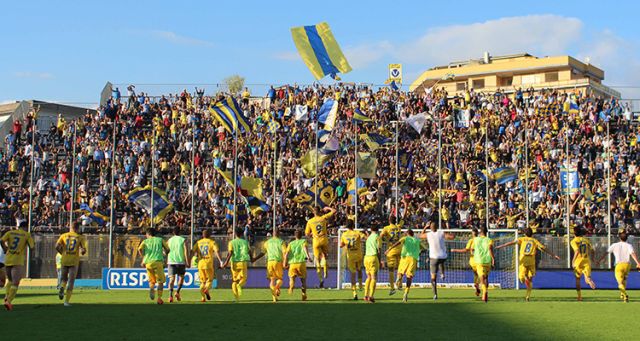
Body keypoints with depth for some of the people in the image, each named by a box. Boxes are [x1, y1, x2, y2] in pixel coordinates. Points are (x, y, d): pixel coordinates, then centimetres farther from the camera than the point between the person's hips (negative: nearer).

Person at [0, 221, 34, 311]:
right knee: (15, 283, -5)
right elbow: (32, 246, -3)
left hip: (7, 260, 4)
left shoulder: (10, 232, 8)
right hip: (18, 262, -4)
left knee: (10, 280, 25)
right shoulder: (27, 234, 0)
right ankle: (8, 301, -18)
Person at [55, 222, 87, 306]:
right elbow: (83, 250, -7)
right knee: (71, 281, 5)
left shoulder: (64, 235, 4)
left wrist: (62, 252, 11)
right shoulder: (80, 237, 2)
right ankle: (66, 301, -1)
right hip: (74, 261, -1)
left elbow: (57, 246, -7)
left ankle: (61, 288, -11)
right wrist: (81, 252, 17)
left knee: (63, 278, 21)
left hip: (64, 260, 1)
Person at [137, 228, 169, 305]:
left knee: (152, 280, 15)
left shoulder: (145, 241, 16)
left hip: (148, 263, 2)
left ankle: (151, 288, -17)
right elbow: (167, 250, 13)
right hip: (158, 261, -1)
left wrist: (143, 259, 8)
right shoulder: (160, 240, 17)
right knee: (160, 281, 4)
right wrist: (163, 253, 33)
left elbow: (140, 249, -2)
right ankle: (159, 298, -9)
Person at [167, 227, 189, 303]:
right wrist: (187, 262, -7)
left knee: (171, 278, -2)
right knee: (181, 277, 17)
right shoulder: (183, 240, 0)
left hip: (171, 262, 2)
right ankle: (177, 292, 1)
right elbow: (186, 251, -9)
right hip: (181, 262, -2)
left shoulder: (169, 240, 9)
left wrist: (167, 262, 27)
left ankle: (170, 295, -18)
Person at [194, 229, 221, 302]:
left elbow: (193, 252, 6)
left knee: (202, 281, 12)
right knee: (210, 279, 10)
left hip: (200, 263, 3)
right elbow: (216, 251, -11)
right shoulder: (212, 242, 2)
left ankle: (203, 297, 2)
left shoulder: (198, 242, 11)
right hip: (209, 263, -3)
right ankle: (206, 290, -20)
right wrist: (220, 261, -18)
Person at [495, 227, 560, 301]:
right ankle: (528, 296, 11)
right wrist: (553, 255, 16)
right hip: (531, 261, 1)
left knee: (521, 277, 8)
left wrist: (501, 246, 1)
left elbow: (512, 242, 1)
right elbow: (544, 248, 11)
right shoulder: (535, 241, 15)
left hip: (523, 260, -1)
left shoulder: (522, 239, 13)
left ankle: (525, 279, -28)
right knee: (530, 279, 12)